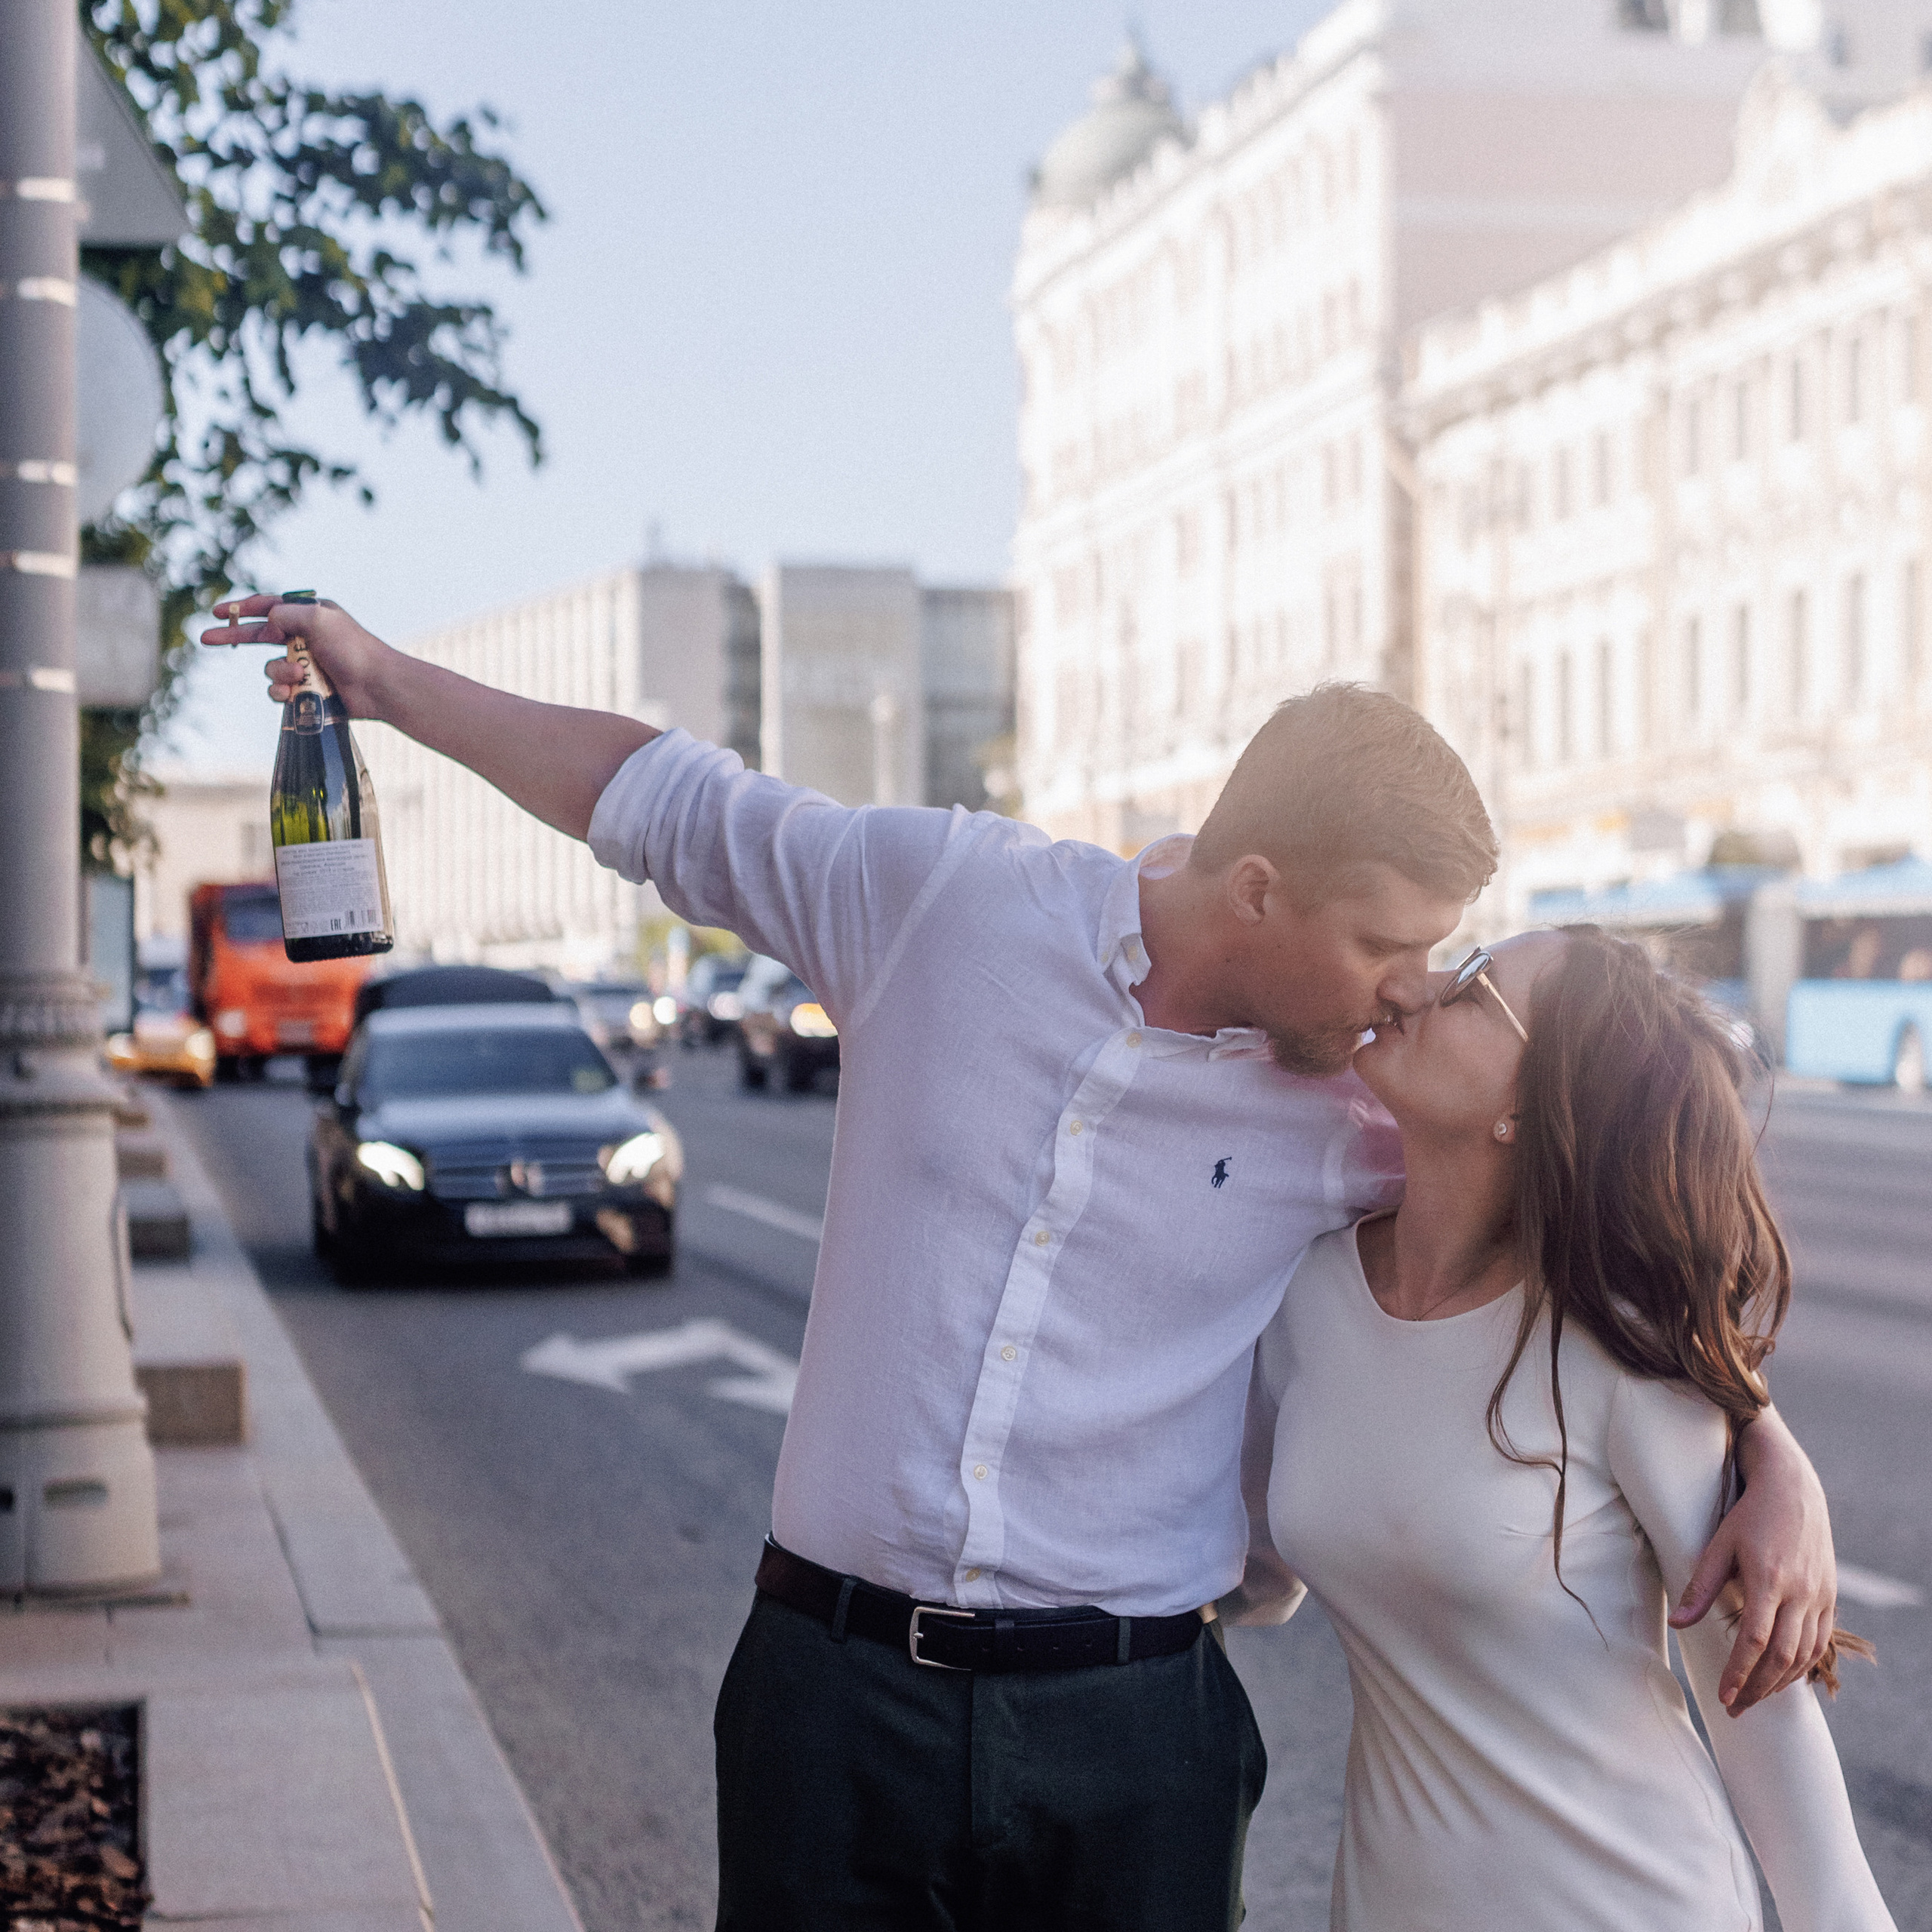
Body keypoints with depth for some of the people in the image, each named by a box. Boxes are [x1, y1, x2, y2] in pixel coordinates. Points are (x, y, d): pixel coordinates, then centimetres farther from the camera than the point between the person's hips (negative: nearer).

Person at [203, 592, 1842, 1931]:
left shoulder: (1360, 1116, -3)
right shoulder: (941, 894, -4)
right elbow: (672, 801, 11)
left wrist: (1773, 1457, -6)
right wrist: (386, 681, 16)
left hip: (1130, 1736, 0)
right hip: (834, 1690, 0)